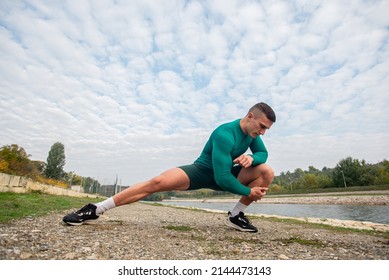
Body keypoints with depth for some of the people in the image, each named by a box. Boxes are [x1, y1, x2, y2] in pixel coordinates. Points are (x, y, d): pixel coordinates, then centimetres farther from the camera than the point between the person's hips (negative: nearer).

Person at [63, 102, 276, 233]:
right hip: (202, 170, -6)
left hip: (226, 174, 7)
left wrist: (252, 157, -21)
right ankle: (95, 210, -15)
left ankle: (236, 215, -2)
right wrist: (248, 192, -22)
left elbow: (263, 154, 4)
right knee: (158, 182, -28)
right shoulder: (225, 135, -31)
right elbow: (222, 177, -34)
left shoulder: (252, 132, -5)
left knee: (267, 172, -12)